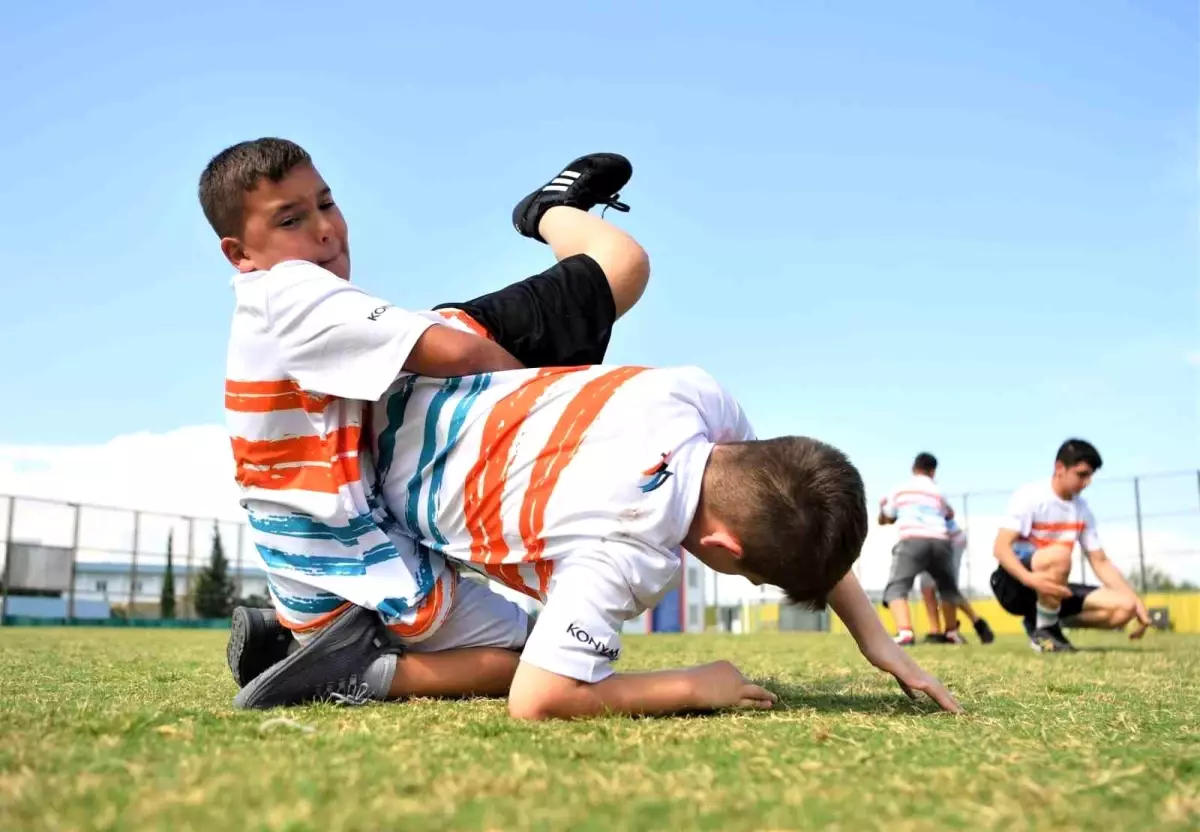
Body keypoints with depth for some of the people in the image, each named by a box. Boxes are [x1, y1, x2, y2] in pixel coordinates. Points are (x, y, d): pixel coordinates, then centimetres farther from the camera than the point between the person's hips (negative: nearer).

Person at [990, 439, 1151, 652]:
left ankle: (1048, 621, 4)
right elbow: (1001, 548, -22)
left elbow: (1101, 562, 10)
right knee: (1058, 555, -36)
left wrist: (1136, 601, -2)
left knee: (1123, 608, -12)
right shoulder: (1030, 496, -13)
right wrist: (1031, 579, -40)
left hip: (1051, 590, 6)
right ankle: (1044, 630, -17)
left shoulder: (1082, 510, 7)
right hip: (1015, 585, -6)